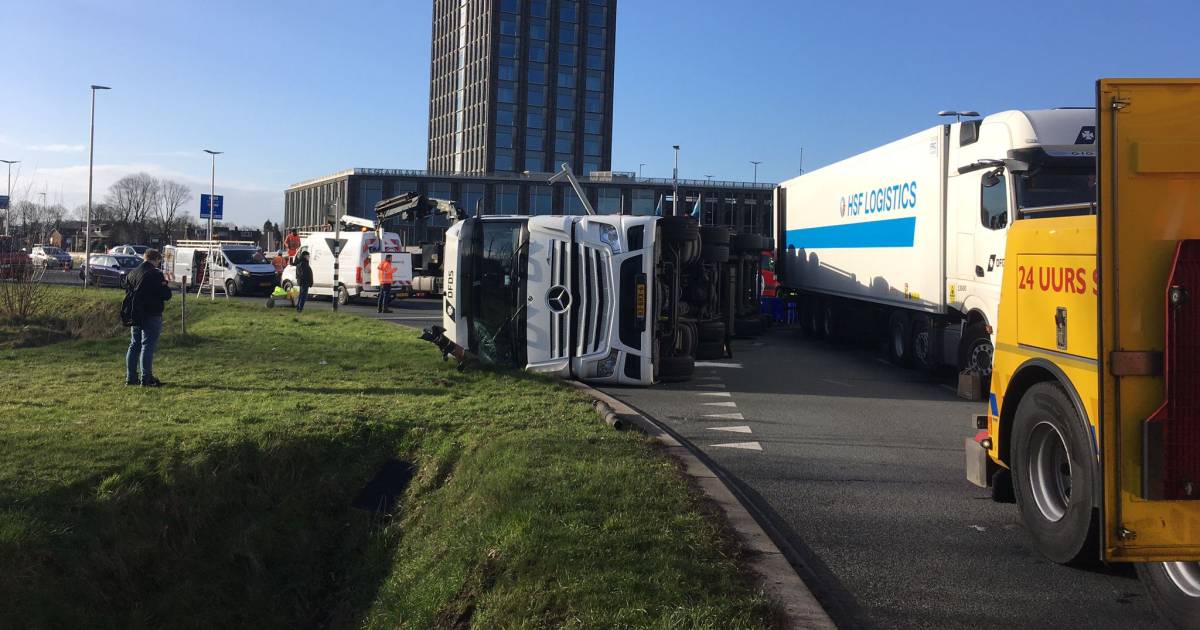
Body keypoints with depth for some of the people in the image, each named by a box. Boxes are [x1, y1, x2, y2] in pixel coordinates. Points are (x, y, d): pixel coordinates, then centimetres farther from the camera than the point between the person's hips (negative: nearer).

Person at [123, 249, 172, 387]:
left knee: (134, 346, 14)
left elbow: (128, 294, 18)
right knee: (148, 346, -6)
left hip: (135, 316, 7)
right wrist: (165, 285, 4)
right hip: (151, 316, -7)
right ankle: (146, 378, -6)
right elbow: (166, 295, -13)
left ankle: (131, 377, 16)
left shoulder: (131, 274, 11)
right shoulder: (156, 275, -15)